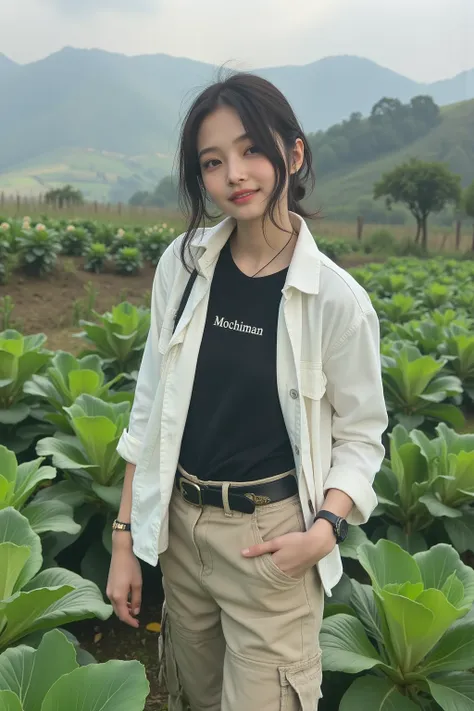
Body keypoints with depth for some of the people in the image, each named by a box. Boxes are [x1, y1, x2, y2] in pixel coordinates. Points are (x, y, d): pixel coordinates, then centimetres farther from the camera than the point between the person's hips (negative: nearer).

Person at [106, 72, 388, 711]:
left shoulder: (337, 299, -15)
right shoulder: (183, 263, -5)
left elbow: (360, 434, -3)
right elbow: (151, 408, 2)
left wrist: (324, 528, -19)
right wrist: (126, 537, 3)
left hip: (271, 538, -4)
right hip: (181, 524, 4)